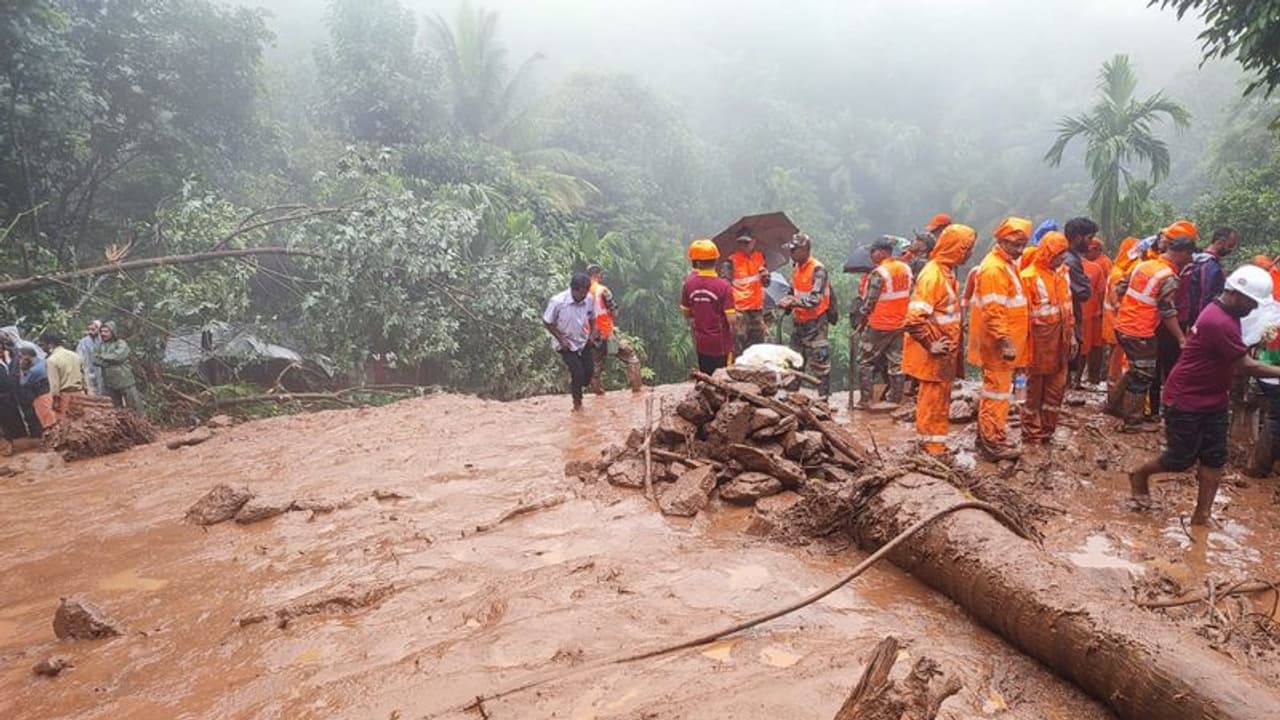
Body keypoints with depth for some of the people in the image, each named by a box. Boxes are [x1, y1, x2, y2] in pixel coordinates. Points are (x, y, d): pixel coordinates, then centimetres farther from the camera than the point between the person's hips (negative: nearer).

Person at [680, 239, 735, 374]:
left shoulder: (689, 283, -8)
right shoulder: (723, 286, -19)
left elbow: (686, 313, 3)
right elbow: (731, 319, -18)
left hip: (701, 343, 4)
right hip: (721, 344, -3)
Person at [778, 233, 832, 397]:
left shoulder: (817, 269, -17)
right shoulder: (797, 268, 8)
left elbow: (815, 299, -25)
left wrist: (793, 302, -27)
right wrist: (786, 300, 2)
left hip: (815, 321, -8)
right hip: (799, 320, 9)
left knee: (818, 359, -4)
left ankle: (824, 396, 4)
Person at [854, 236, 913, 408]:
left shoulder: (878, 273, -17)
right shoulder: (906, 269, 4)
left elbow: (869, 303, -15)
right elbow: (910, 295, 9)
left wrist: (860, 324, -2)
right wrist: (904, 316, 18)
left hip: (879, 326, -6)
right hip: (900, 324, 6)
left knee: (865, 361, 6)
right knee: (896, 362, 14)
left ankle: (865, 400, 4)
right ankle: (896, 399, 18)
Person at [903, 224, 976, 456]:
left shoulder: (946, 271, 10)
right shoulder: (932, 275, -21)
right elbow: (914, 318, -28)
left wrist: (952, 344, 16)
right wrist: (931, 344, -21)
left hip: (944, 352, 9)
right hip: (933, 355, -9)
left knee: (940, 399, 17)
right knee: (933, 400, 1)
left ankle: (935, 443, 29)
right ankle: (932, 447, 11)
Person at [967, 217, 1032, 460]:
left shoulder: (1008, 264, 14)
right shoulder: (993, 268, -18)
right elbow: (993, 311, -24)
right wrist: (1005, 342, -26)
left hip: (1006, 341, 10)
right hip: (998, 345, -10)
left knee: (998, 389, 16)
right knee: (997, 391, -3)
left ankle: (988, 436, 26)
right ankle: (993, 442, 4)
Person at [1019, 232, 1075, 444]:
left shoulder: (1063, 273, 8)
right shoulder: (1029, 276, -14)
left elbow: (1068, 306, 15)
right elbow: (1024, 313, -16)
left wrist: (1071, 336, 14)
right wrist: (1025, 344, -16)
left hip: (1060, 341, 7)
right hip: (1039, 342, -7)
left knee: (1056, 388, 13)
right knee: (1035, 389, 5)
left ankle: (1047, 431, 25)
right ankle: (1031, 434, 16)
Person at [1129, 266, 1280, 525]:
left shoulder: (1225, 315, 6)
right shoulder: (1218, 323, -26)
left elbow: (1235, 361, 16)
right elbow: (1246, 366, -22)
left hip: (1214, 400, 9)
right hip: (1186, 401, -9)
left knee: (1214, 459, 5)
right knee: (1181, 459, 2)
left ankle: (1202, 514, 11)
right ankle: (1140, 475, 27)